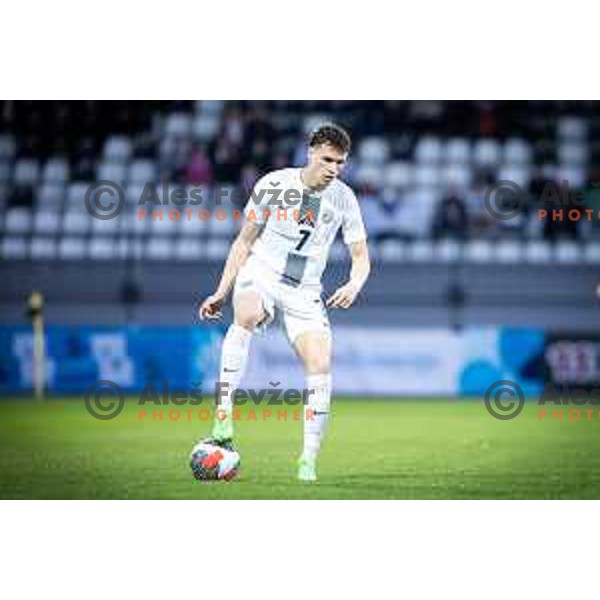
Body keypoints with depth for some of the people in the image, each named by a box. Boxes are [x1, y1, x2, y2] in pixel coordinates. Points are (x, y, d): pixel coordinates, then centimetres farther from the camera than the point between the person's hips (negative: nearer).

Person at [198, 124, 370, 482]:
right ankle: (224, 417, -38)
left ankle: (309, 459, -2)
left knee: (320, 365, -15)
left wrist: (354, 285, -18)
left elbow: (361, 257, 5)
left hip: (304, 292, 2)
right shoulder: (274, 184, -5)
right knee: (246, 316, -37)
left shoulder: (343, 198, 0)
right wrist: (222, 292, 1)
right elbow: (245, 241, 5)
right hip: (260, 275, -2)